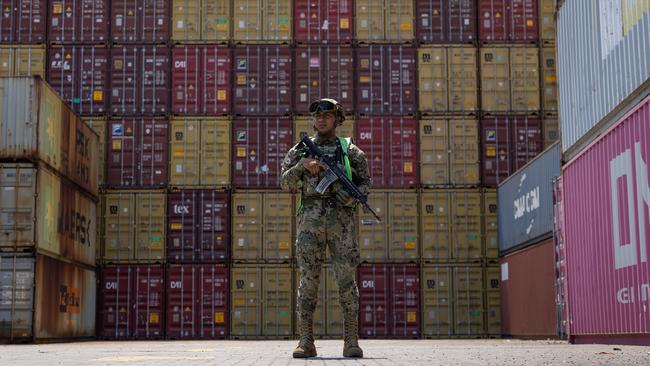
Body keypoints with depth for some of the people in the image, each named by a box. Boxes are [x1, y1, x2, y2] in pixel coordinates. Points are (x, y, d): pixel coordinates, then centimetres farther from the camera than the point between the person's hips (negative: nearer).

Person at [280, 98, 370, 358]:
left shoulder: (350, 151, 12)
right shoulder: (300, 150, 14)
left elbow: (365, 182, 11)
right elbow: (285, 184, 7)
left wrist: (351, 195, -9)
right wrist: (302, 166, -10)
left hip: (342, 220, 0)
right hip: (310, 220, 1)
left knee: (347, 280, -3)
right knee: (308, 281, -1)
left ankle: (351, 341, 0)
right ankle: (306, 342, 3)